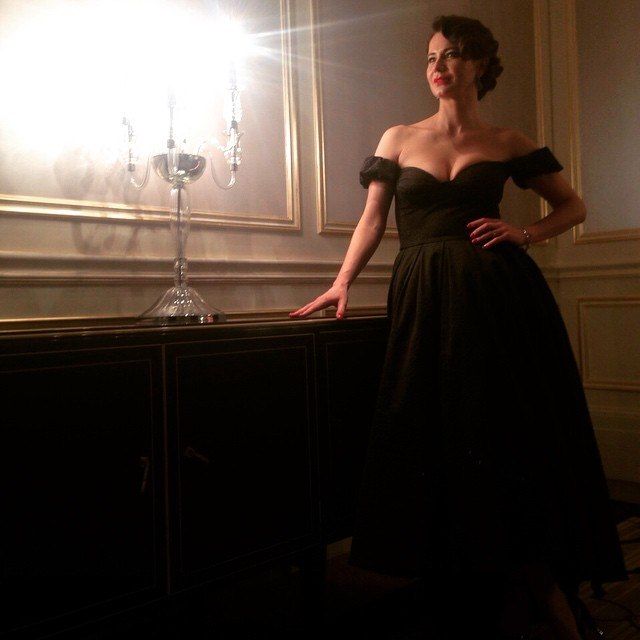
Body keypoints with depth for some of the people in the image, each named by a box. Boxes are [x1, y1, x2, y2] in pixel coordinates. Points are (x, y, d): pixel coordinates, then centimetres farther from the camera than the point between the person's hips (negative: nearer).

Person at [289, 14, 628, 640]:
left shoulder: (507, 142, 12)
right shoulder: (399, 138, 14)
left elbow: (573, 205, 17)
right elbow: (372, 218, 9)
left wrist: (525, 233, -1)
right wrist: (341, 283, -4)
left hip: (500, 295, -1)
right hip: (426, 300, 1)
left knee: (512, 436, -2)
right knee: (444, 439, -1)